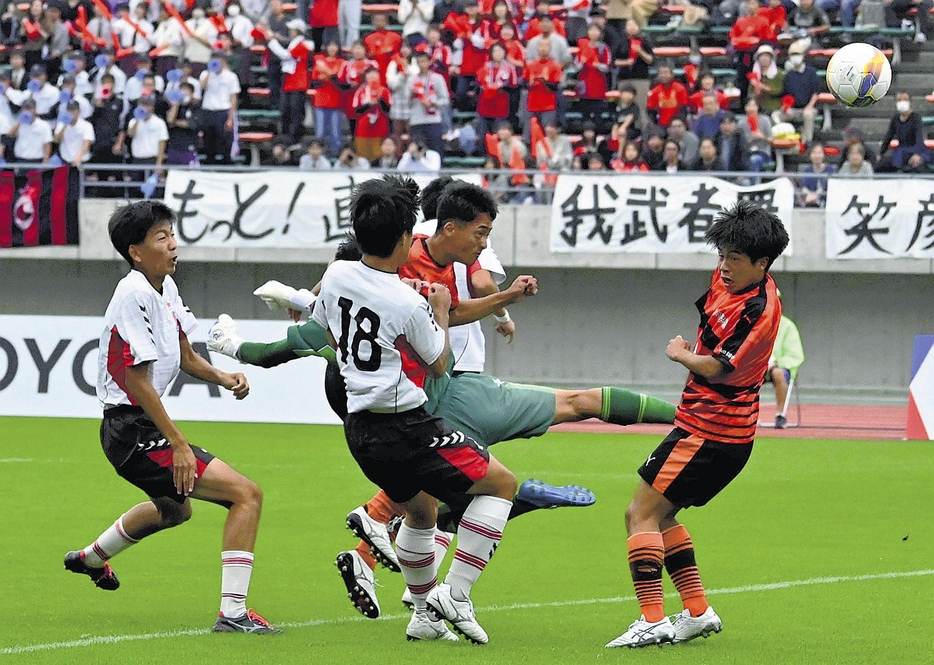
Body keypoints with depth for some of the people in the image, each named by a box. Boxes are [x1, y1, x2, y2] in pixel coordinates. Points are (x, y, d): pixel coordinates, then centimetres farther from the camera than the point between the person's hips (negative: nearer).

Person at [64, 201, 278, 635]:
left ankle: (91, 558, 60)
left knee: (175, 508, 39)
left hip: (143, 429, 11)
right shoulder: (135, 295, -20)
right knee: (246, 494, -17)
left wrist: (223, 378, -2)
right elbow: (137, 381, -23)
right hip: (133, 432, -11)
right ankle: (232, 612, -19)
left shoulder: (165, 288, 8)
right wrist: (178, 445, -25)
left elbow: (185, 358, 18)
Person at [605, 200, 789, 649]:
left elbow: (716, 368, -24)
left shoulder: (759, 310, -22)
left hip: (712, 432, -10)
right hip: (707, 423, 10)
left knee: (642, 513, -11)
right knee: (661, 514, 17)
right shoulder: (728, 279, 6)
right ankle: (697, 611, 18)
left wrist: (679, 355, -5)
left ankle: (652, 619, -18)